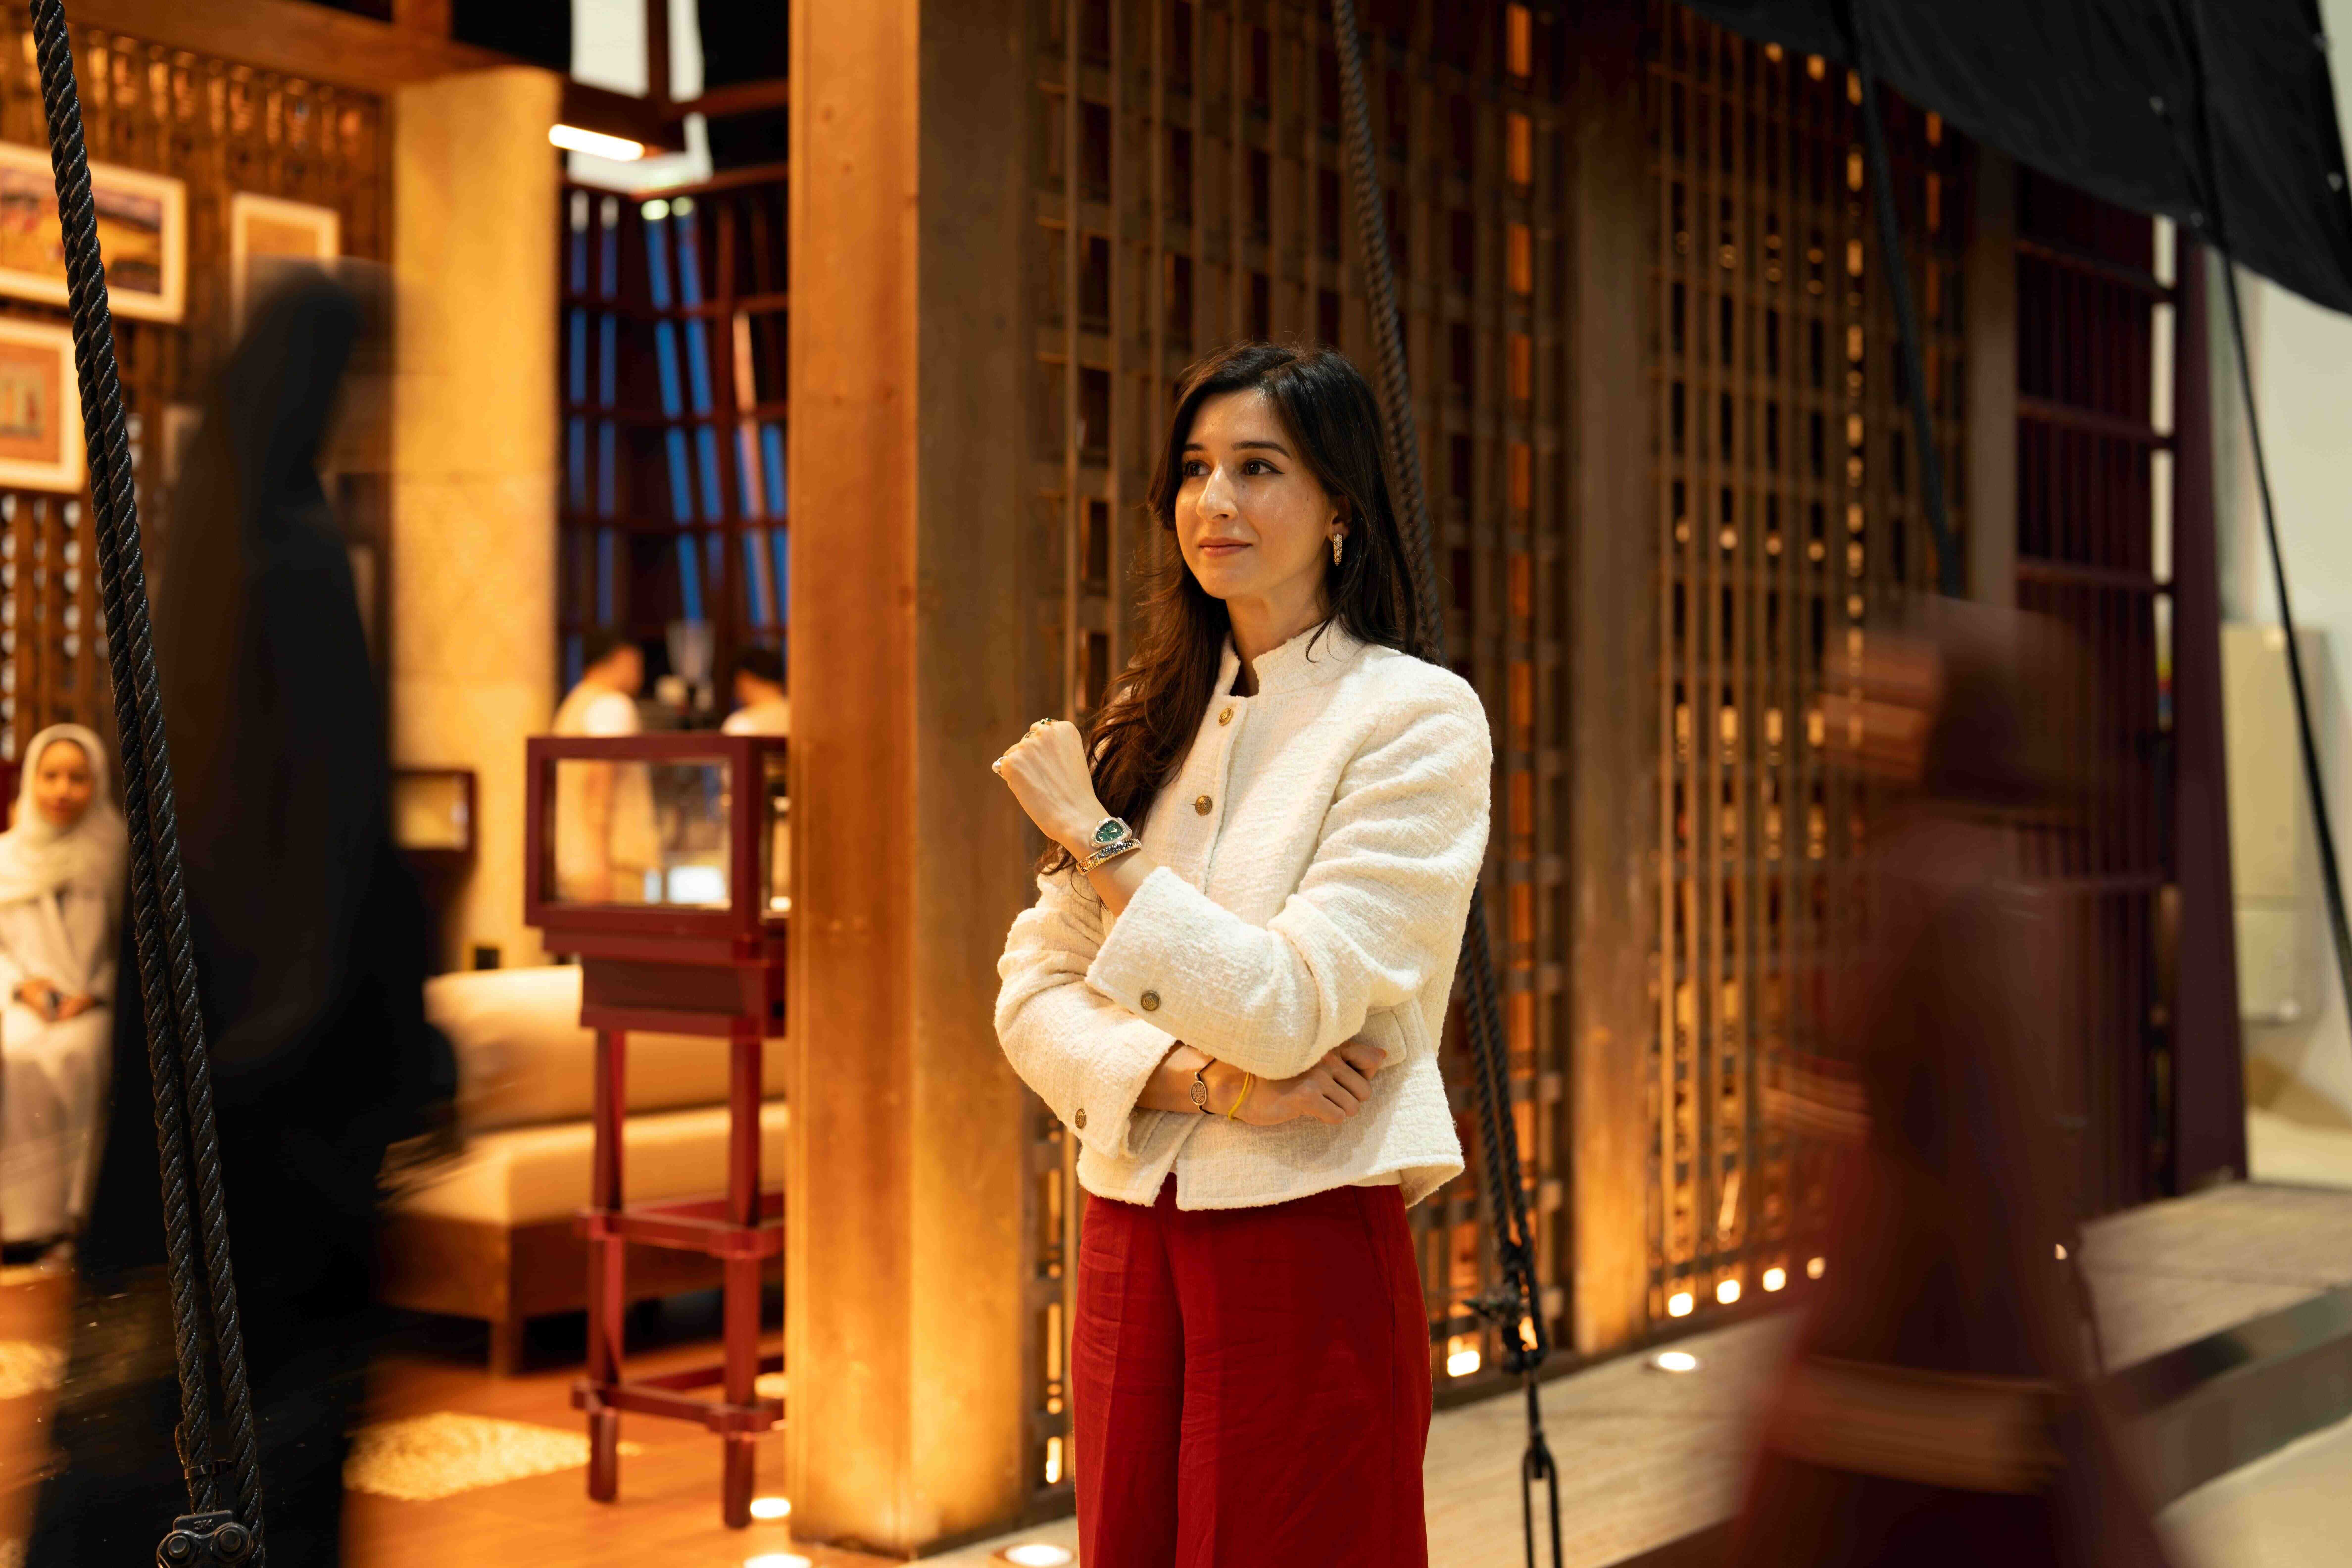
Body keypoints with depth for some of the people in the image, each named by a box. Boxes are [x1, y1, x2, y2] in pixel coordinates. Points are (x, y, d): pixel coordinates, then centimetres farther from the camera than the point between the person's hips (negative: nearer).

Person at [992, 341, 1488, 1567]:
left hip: (1304, 1246, -5)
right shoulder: (1149, 723, 11)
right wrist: (1206, 1080, -12)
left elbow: (1289, 1011, -17)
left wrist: (1096, 838, -12)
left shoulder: (1417, 718, -7)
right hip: (1131, 1235, 6)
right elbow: (1033, 995, 5)